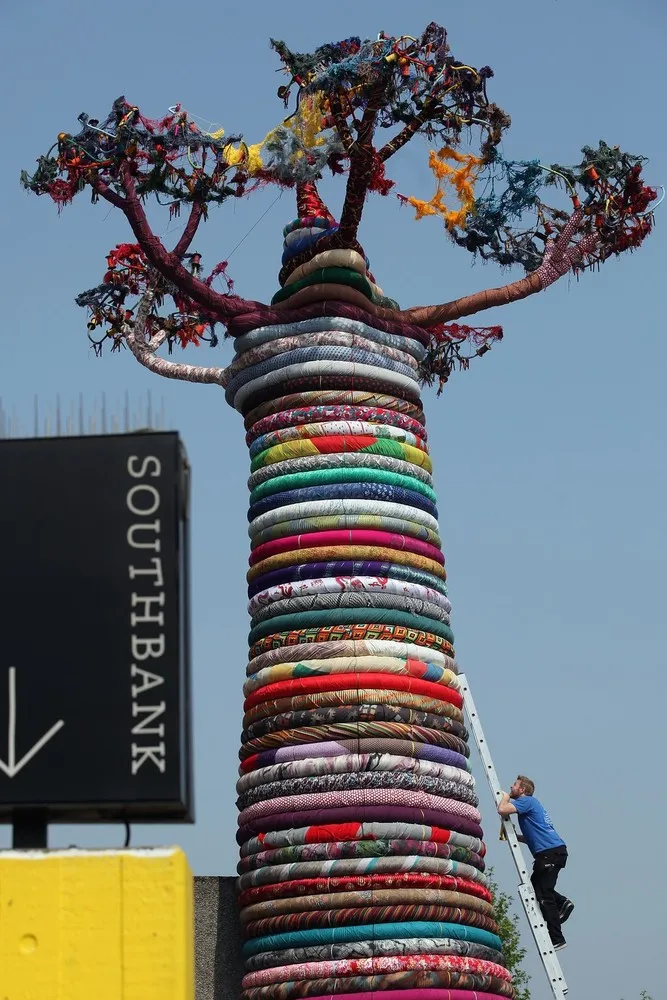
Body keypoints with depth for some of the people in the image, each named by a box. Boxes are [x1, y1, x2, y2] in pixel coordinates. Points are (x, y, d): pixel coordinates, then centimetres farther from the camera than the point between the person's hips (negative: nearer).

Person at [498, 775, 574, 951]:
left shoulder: (527, 801, -3)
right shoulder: (531, 804, 27)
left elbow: (502, 810, -18)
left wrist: (505, 797, 3)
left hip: (550, 852, -10)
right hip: (555, 851, 10)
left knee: (544, 895, -7)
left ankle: (556, 939, -8)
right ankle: (562, 902, 8)